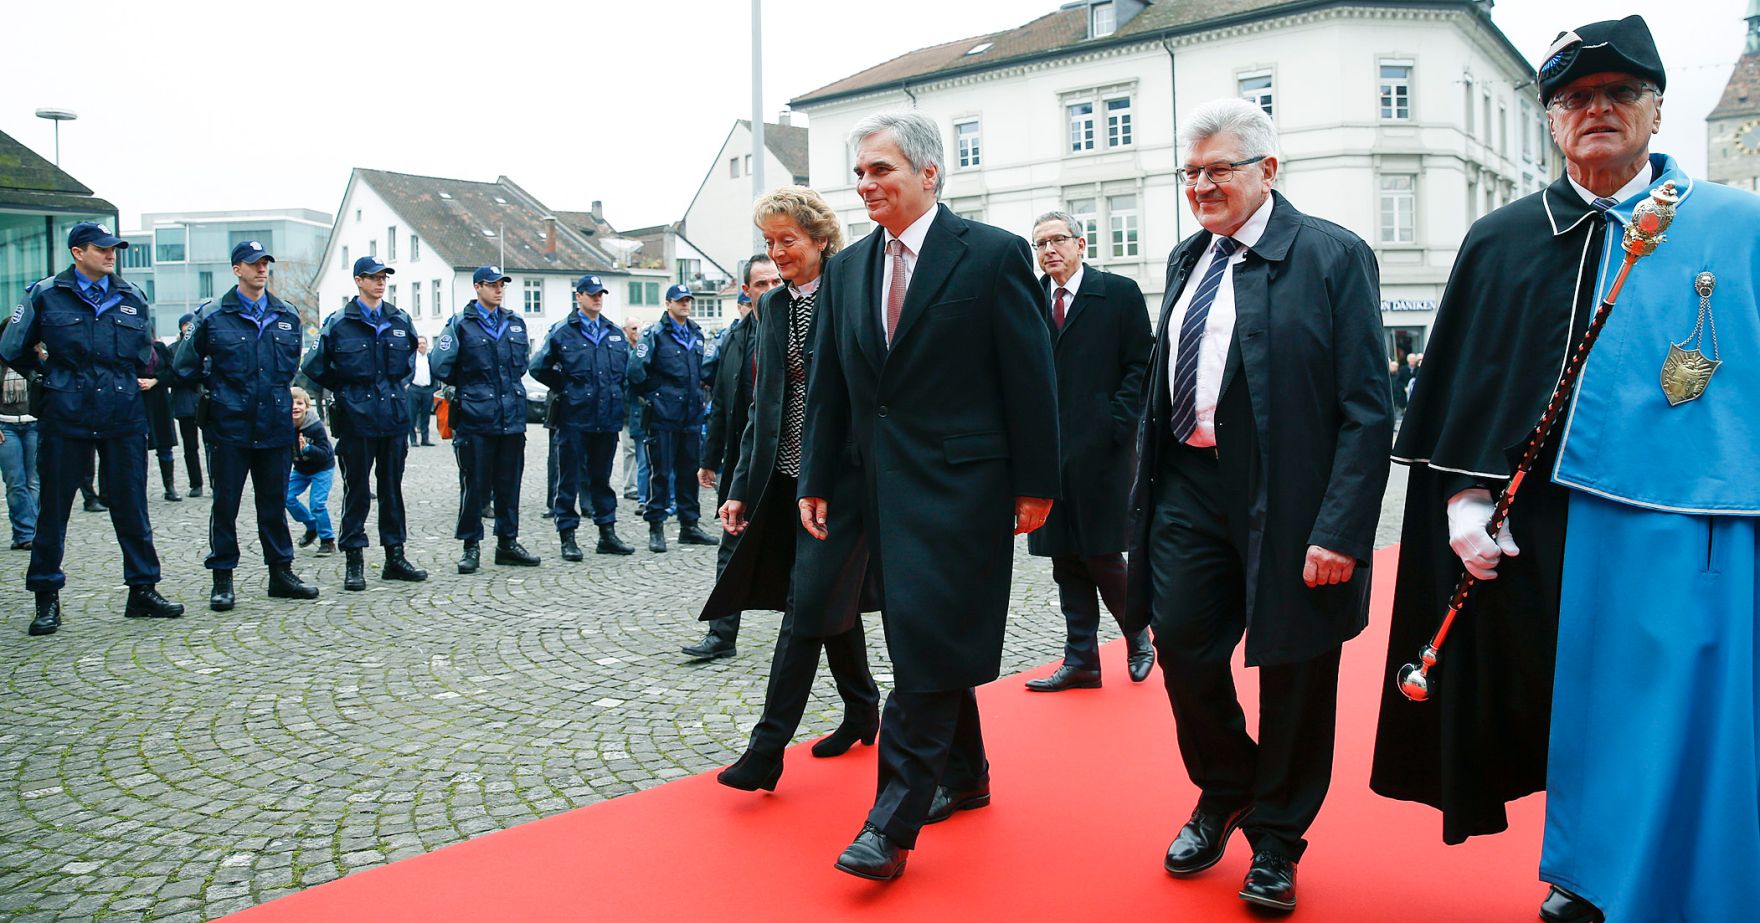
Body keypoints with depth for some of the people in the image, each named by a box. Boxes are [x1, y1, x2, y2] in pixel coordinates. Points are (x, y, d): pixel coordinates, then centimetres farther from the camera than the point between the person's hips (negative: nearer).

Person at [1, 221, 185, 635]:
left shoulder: (132, 296, 10)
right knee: (53, 508, 6)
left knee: (131, 507, 6)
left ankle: (143, 590, 14)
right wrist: (54, 374, 8)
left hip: (124, 418, 2)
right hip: (65, 418, -2)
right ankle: (46, 599, 16)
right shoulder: (45, 295, 1)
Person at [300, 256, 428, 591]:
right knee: (357, 491, 1)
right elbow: (315, 367, 1)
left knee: (392, 489, 10)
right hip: (356, 419, -4)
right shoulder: (338, 323, -3)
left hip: (394, 417, 4)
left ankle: (395, 557, 18)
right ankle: (353, 561, 9)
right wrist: (345, 391, 4)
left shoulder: (400, 320, 9)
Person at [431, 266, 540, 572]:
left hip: (512, 417, 5)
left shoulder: (515, 323, 13)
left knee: (509, 483, 10)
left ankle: (508, 542, 20)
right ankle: (471, 546, 10)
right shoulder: (460, 324, -2)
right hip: (476, 418, -5)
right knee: (474, 484, 1)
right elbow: (441, 367, -6)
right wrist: (466, 390, 5)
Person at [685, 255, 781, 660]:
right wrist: (710, 459, 12)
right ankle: (722, 634, 15)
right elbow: (720, 403, 13)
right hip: (743, 456, 5)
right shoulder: (735, 336, 9)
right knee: (733, 548, 8)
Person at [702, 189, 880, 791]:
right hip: (788, 475, 7)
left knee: (809, 606, -7)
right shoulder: (772, 306, 11)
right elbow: (764, 402, 13)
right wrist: (741, 487, 8)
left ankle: (767, 749, -4)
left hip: (844, 475, -6)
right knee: (835, 600, 15)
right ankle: (862, 711, 32)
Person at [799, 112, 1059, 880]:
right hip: (882, 486, 6)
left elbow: (1031, 378, -7)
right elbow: (828, 386, 12)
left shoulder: (993, 255, -6)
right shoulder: (846, 269, 10)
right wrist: (816, 482, 8)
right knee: (921, 643, 14)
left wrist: (1036, 485, -7)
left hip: (961, 485, -6)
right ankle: (963, 776, 32)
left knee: (929, 647, -8)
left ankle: (892, 822, -1)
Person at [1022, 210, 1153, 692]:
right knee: (1065, 559, 7)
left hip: (1100, 447, -4)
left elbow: (1140, 366, -2)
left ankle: (1137, 635, 24)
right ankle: (1081, 661, 15)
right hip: (1047, 448, 4)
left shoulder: (1119, 292, 1)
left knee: (1102, 554, -2)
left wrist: (1117, 425, -11)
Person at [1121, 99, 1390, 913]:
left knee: (1291, 673, 8)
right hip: (1190, 487, 5)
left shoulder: (1333, 257, -9)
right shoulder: (1188, 258, 11)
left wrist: (1340, 529, -19)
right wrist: (1147, 480, 11)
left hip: (1287, 500, -5)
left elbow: (1367, 409, -13)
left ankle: (1275, 840, 30)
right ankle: (1222, 793, 36)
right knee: (1182, 647, 7)